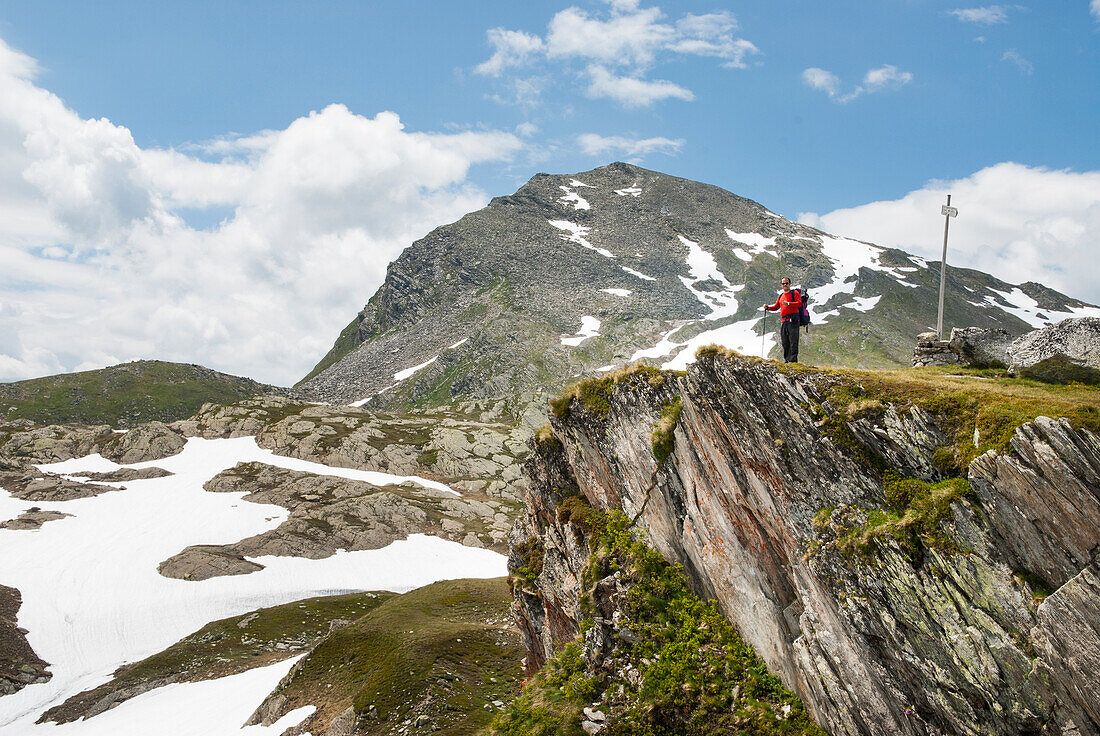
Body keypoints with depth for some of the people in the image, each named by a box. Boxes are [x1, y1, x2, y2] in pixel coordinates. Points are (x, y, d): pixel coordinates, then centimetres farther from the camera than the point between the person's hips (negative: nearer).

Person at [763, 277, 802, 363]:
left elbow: (799, 303, -10)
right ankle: (786, 359, 12)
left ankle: (793, 359, -11)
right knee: (784, 342, 6)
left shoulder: (795, 293, 4)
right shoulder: (781, 296, 23)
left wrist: (788, 304, -23)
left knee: (793, 341, -10)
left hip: (793, 320, -6)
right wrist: (768, 307, 8)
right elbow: (776, 307, 26)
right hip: (783, 321, 6)